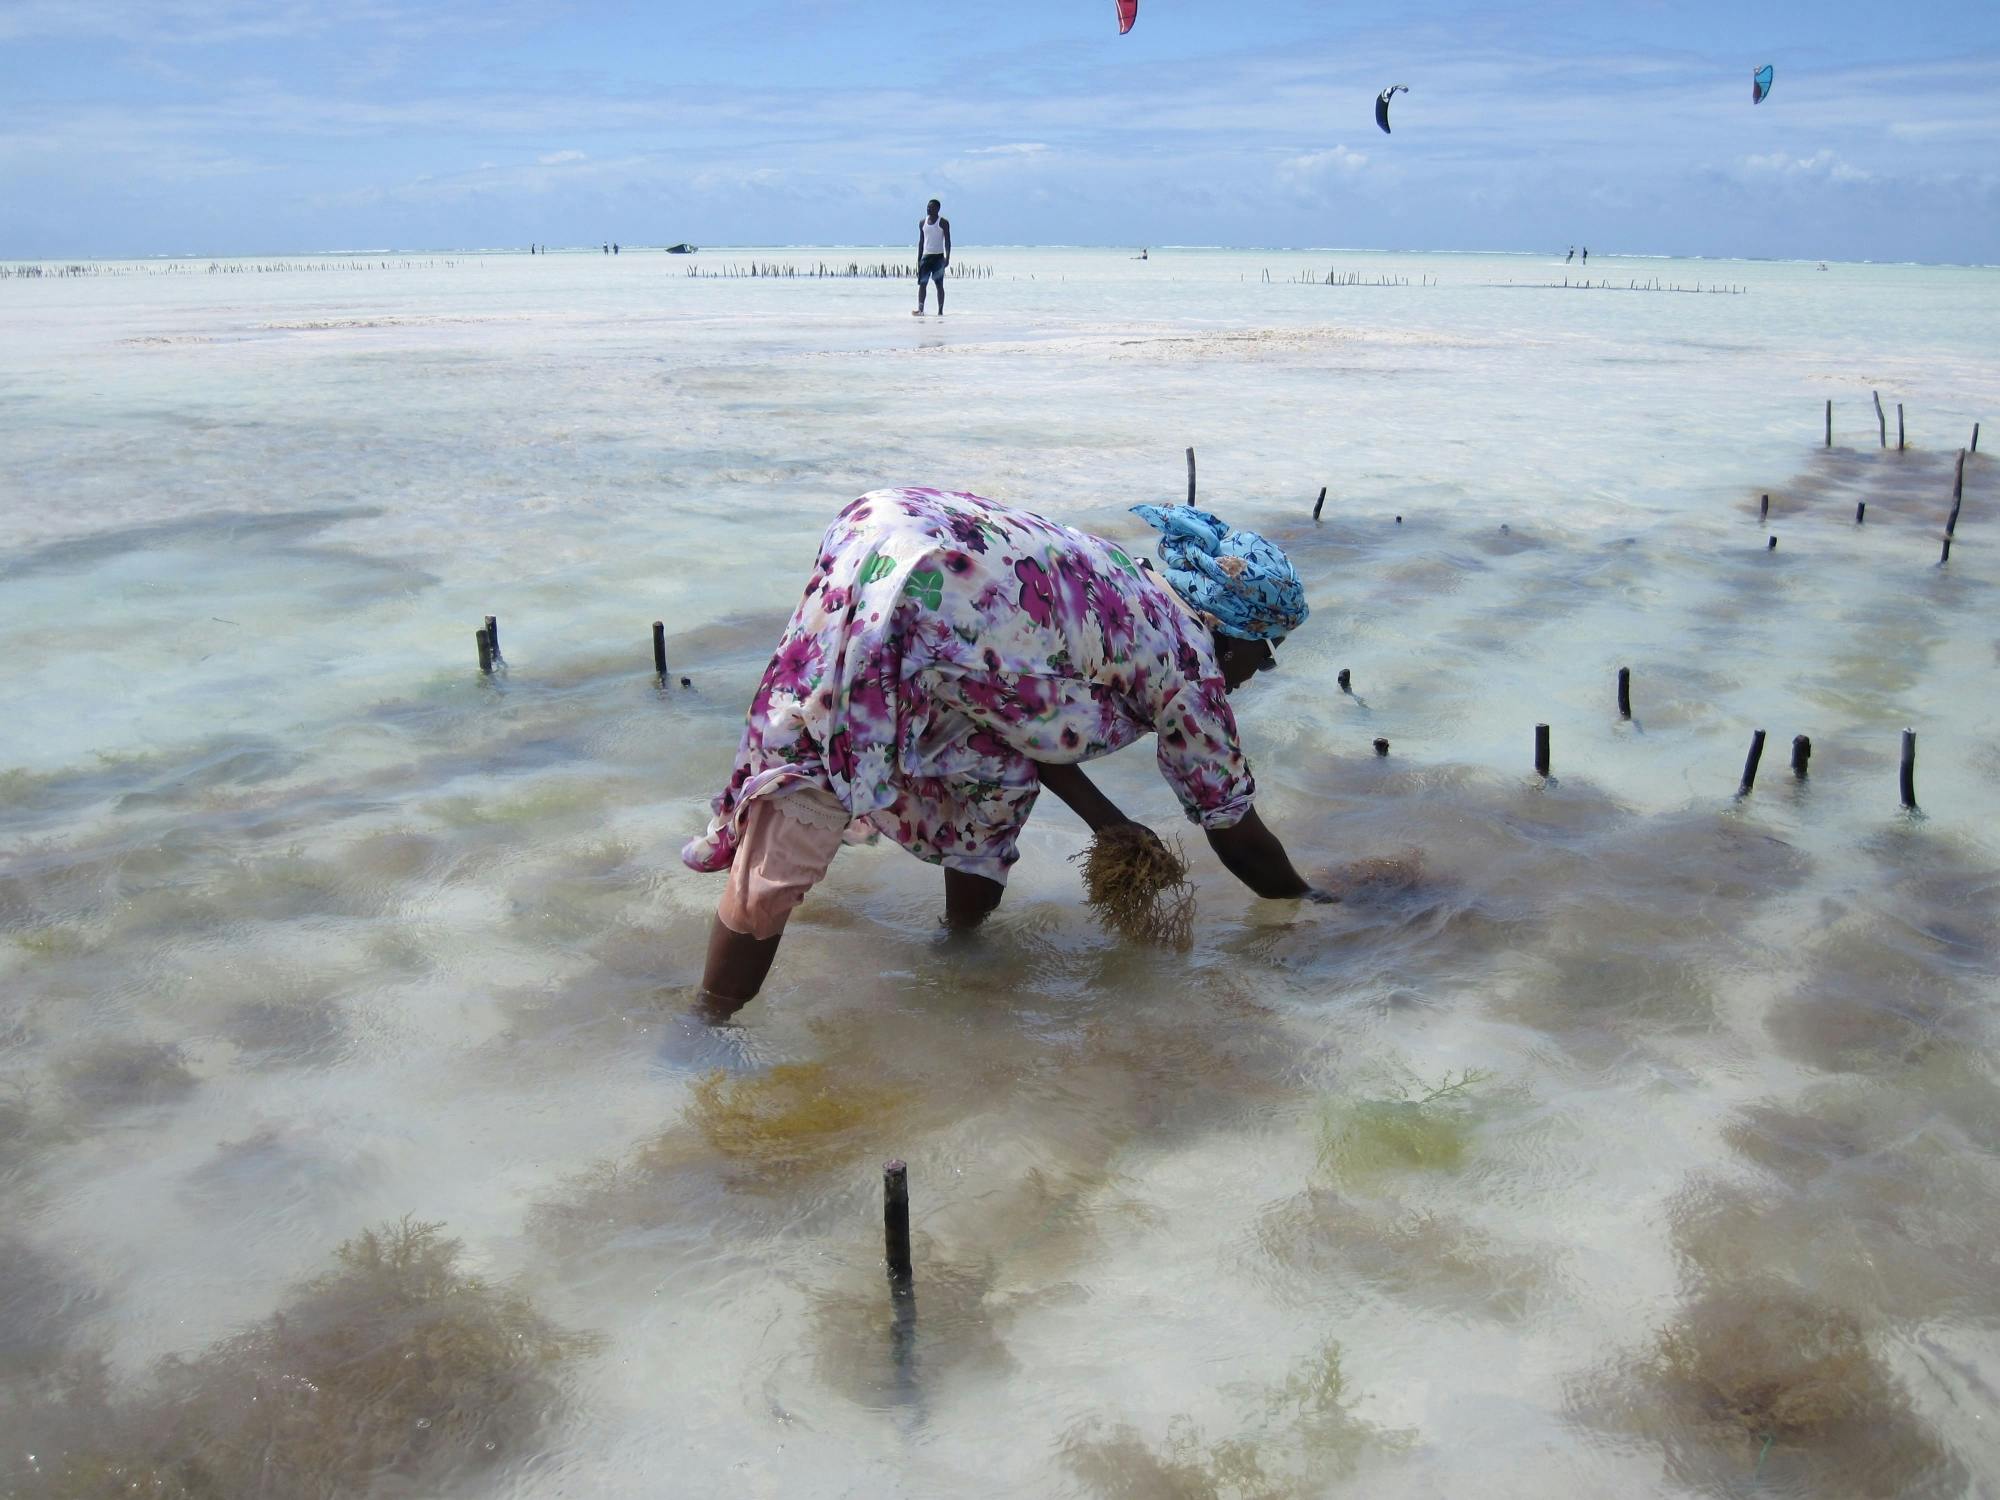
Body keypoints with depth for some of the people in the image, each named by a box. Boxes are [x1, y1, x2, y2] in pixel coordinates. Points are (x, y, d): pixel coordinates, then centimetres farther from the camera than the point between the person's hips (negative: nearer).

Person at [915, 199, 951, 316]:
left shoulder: (943, 223, -2)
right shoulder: (922, 222, 11)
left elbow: (947, 241, -5)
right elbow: (921, 241, 15)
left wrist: (947, 258, -15)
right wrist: (919, 259, 11)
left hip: (938, 257, -4)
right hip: (926, 256, 4)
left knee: (939, 284, 0)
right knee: (922, 283, -6)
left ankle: (940, 311, 3)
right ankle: (920, 309, -11)